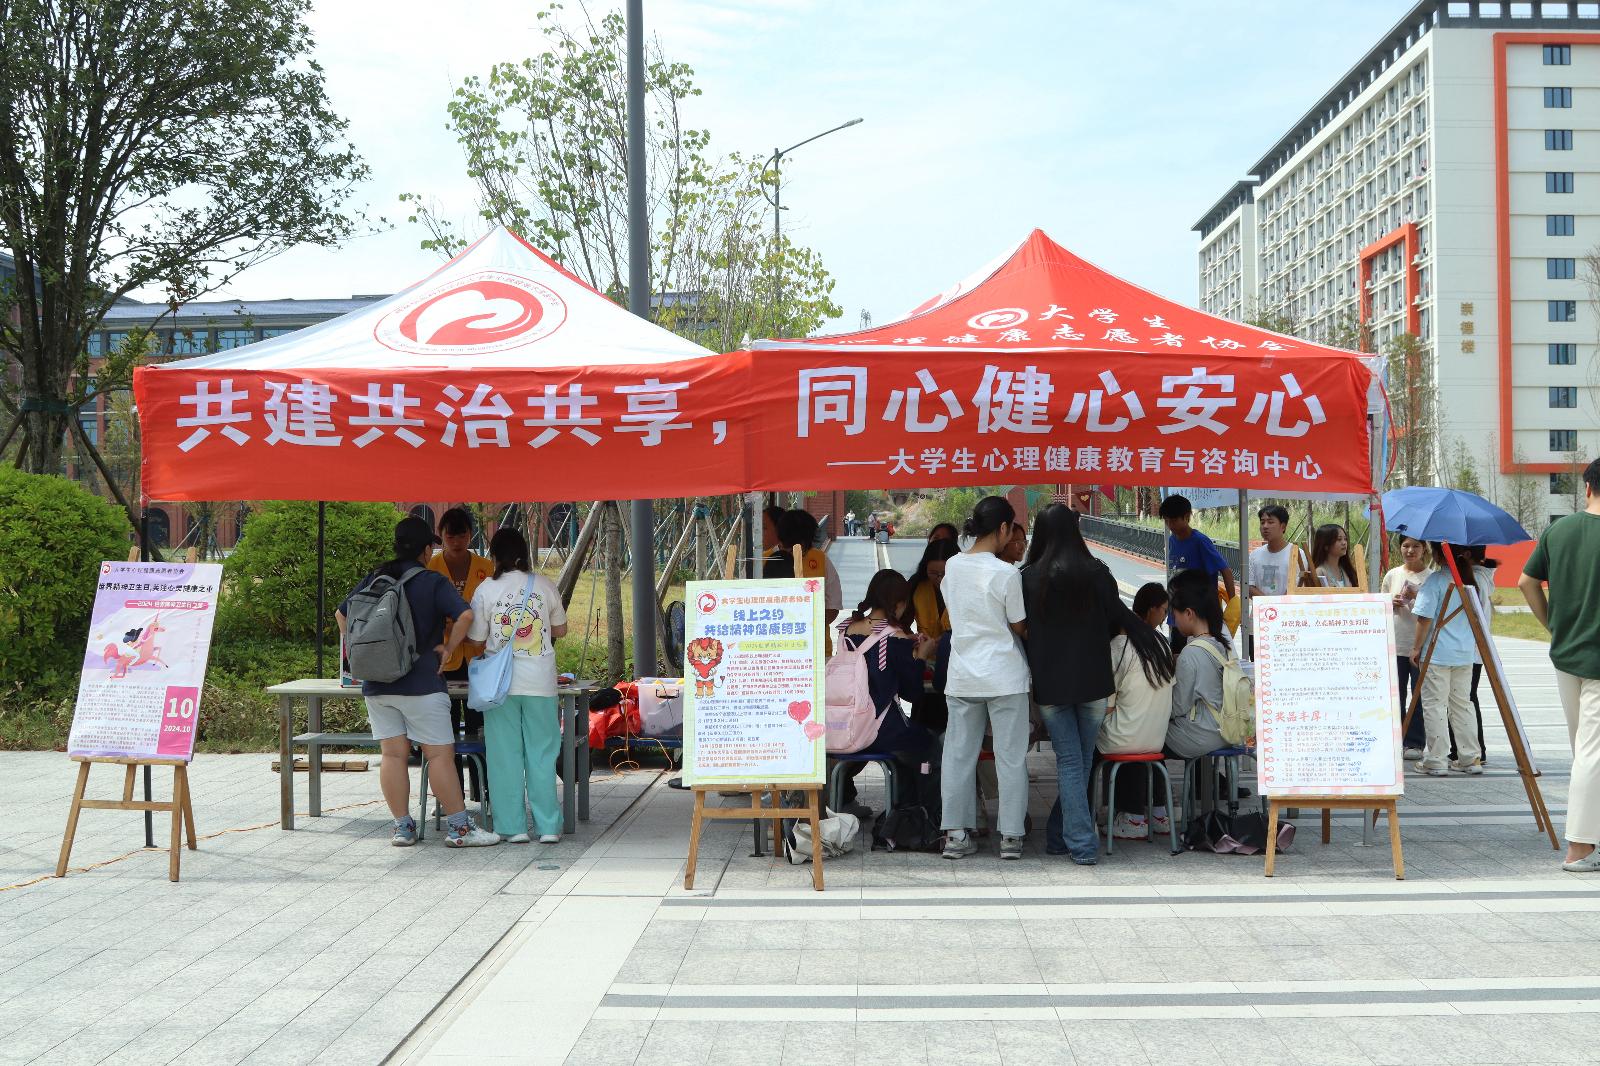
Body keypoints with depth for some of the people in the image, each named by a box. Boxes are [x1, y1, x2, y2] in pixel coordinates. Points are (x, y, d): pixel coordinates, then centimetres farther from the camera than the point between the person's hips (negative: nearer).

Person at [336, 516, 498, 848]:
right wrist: (448, 648, -7)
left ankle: (402, 827, 10)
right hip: (421, 684, -5)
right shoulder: (433, 583, -6)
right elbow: (465, 614, -19)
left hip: (376, 684, 5)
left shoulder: (374, 579, 10)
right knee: (440, 755, -2)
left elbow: (341, 615, 18)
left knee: (392, 755, 7)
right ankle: (458, 827, -1)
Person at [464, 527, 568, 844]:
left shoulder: (486, 589, -4)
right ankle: (548, 826, 7)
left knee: (505, 754, 5)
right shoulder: (544, 585, 0)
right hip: (540, 681, 1)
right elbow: (560, 630, 11)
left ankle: (513, 826, 6)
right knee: (542, 752, 7)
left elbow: (476, 640, 1)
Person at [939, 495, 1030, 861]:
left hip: (962, 676, 5)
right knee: (1010, 757, 5)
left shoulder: (952, 566, 2)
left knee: (959, 755, 9)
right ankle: (1011, 837, 9)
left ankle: (955, 835, 12)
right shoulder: (1006, 574, -14)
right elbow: (1020, 628, -4)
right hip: (1004, 676, -5)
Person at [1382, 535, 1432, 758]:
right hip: (1395, 645, 3)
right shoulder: (1392, 575, 9)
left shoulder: (1431, 577, 0)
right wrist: (1391, 604, -4)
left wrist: (1417, 598, -16)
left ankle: (1415, 743, 8)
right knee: (1395, 694, 4)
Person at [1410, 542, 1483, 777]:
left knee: (1434, 705, -1)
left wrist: (1416, 647, -7)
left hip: (1437, 654, -6)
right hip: (1465, 653, 7)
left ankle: (1436, 760, 0)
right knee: (1462, 705, 14)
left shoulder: (1435, 580, -12)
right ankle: (1470, 758, 15)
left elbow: (1425, 618, -15)